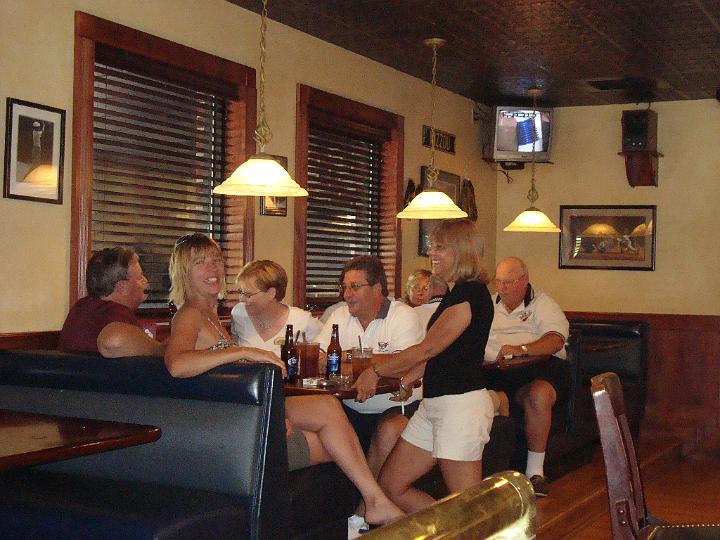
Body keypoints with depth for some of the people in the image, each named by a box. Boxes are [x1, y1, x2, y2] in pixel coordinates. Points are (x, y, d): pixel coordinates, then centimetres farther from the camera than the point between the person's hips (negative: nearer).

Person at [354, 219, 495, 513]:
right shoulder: (456, 294, 19)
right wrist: (406, 380, 6)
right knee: (390, 485, 9)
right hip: (434, 405, 11)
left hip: (461, 403, -11)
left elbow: (427, 349, -14)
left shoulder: (472, 294, -13)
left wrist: (376, 370, -5)